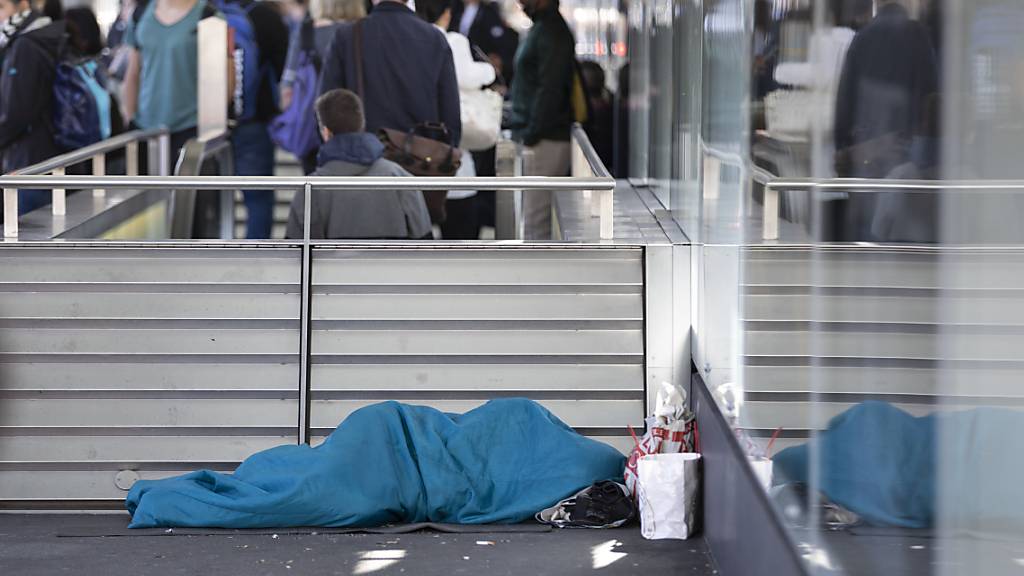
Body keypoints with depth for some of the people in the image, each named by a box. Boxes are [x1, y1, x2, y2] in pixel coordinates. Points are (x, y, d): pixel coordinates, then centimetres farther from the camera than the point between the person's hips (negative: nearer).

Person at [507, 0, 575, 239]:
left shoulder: (552, 31, -13)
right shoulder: (542, 27, 18)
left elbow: (550, 90, -19)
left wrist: (531, 136, -19)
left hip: (544, 141, -10)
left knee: (535, 224, -8)